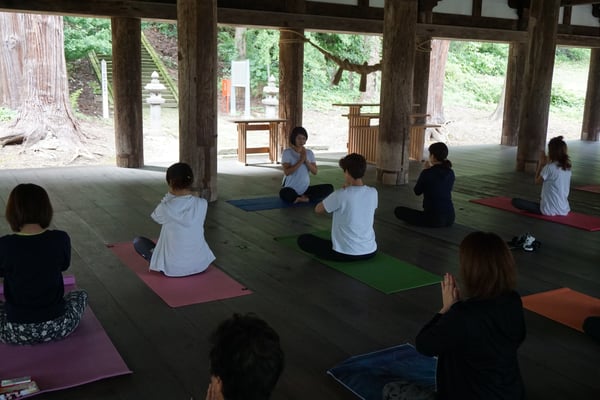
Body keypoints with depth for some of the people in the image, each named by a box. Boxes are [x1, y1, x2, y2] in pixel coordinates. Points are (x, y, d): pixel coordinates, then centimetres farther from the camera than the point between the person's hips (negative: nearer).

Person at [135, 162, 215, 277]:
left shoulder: (166, 208, -23)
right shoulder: (202, 204, -11)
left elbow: (156, 216, 2)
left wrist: (170, 194, -3)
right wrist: (173, 195, 4)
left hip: (173, 268, -5)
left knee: (138, 241, 16)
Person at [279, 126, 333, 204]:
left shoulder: (309, 153, 6)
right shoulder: (287, 152, -7)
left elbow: (315, 172, -1)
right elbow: (287, 172, -18)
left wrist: (306, 160, -15)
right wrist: (301, 160, -20)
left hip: (306, 189, 4)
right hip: (291, 189, -4)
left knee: (329, 187, -12)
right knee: (284, 193, -39)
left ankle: (305, 198, -18)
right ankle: (306, 198, -14)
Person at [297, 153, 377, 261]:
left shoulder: (341, 195, -19)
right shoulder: (373, 193, -4)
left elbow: (318, 209, -2)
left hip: (346, 253, -6)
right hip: (370, 251, 6)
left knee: (303, 239, 9)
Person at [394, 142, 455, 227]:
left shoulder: (427, 173, -15)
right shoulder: (450, 172, 2)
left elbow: (417, 192, 1)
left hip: (434, 219, -7)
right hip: (450, 218, 7)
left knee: (398, 210, 7)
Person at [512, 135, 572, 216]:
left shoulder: (550, 167, -18)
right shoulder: (567, 168, 3)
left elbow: (537, 181, -3)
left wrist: (541, 163, 2)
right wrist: (546, 164, 11)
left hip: (550, 210, -9)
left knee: (515, 201, -6)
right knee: (542, 200, 43)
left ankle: (542, 211, -4)